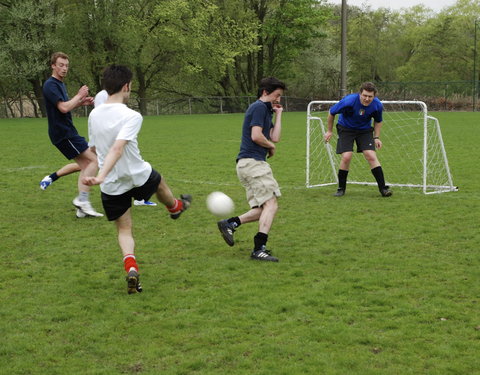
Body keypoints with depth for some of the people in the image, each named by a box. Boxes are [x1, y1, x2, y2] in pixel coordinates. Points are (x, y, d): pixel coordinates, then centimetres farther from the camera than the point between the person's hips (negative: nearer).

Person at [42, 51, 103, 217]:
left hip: (66, 132, 10)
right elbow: (63, 108, -23)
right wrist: (79, 96, -11)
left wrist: (82, 102, 9)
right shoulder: (50, 85, -14)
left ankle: (82, 208, 7)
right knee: (93, 160, -12)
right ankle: (82, 199, -12)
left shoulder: (60, 84, 18)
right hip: (63, 133, -10)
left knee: (85, 166, 8)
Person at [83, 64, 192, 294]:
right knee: (159, 183, 32)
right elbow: (117, 148, -34)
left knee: (124, 230, 13)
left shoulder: (94, 115, -4)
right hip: (139, 177, -3)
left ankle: (131, 268, -9)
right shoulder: (131, 116, -22)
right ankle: (175, 207, 63)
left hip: (111, 186, 3)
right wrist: (101, 176, -40)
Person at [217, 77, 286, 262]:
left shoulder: (265, 110, 24)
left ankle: (230, 223, 4)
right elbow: (256, 136, -18)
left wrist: (278, 114, 18)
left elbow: (275, 137, 15)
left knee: (263, 209, 9)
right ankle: (259, 249, -21)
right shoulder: (259, 107, -7)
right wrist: (271, 146, -1)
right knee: (271, 204, -15)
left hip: (248, 164, 10)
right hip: (252, 162, -10)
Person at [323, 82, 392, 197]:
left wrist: (376, 137, -4)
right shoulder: (349, 101, -29)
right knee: (346, 157, -17)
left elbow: (378, 121, 6)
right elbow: (331, 113, -11)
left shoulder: (377, 105, -18)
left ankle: (383, 188, -7)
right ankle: (341, 188, 2)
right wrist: (329, 131, -2)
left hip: (365, 130, 2)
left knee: (371, 156, -13)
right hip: (346, 129, -2)